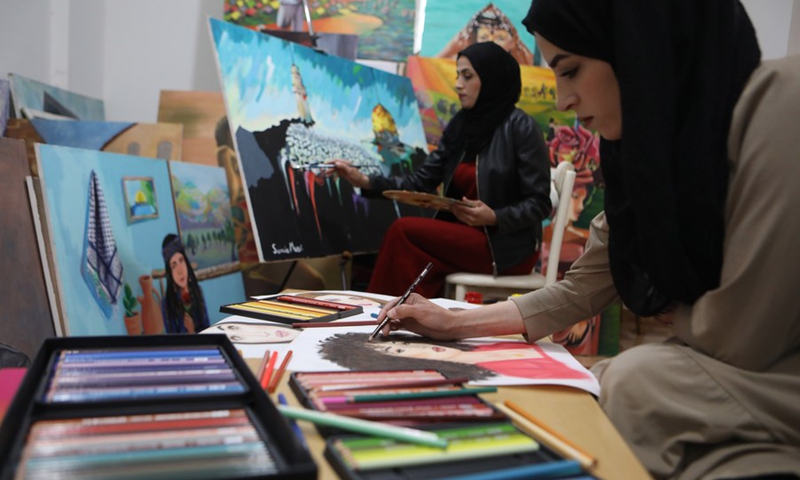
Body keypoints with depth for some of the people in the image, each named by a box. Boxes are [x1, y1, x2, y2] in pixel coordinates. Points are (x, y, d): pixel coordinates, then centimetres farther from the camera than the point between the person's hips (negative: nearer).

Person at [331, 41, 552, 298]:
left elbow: (539, 203, -9)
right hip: (468, 236, 5)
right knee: (413, 259, -23)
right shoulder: (460, 125, 10)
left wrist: (494, 217, -25)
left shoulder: (521, 128, -9)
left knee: (404, 231, -19)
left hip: (508, 247, -5)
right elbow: (422, 180, 3)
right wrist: (367, 182, -8)